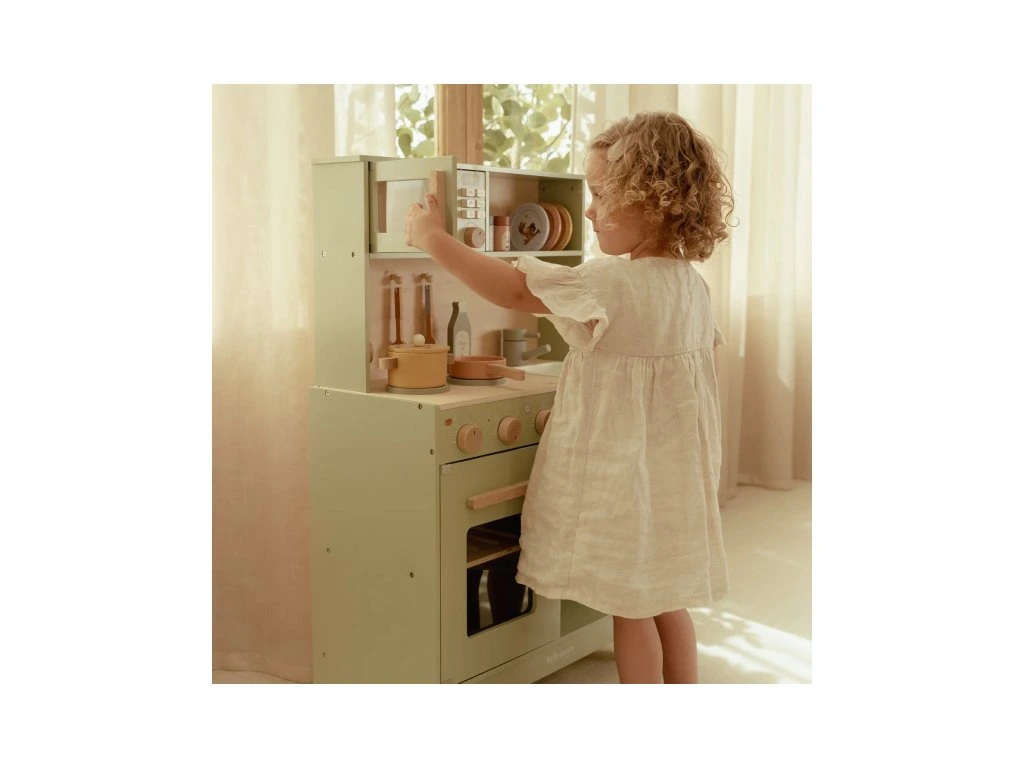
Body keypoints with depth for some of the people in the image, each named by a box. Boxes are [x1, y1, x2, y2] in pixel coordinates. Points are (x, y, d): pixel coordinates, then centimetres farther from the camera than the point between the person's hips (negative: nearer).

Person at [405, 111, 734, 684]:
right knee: (667, 602, 20)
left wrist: (434, 238, -16)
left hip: (624, 473, -8)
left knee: (629, 607, 7)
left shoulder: (614, 283, -24)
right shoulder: (692, 283, 2)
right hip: (672, 469, 8)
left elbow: (515, 290, -24)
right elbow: (705, 351, 13)